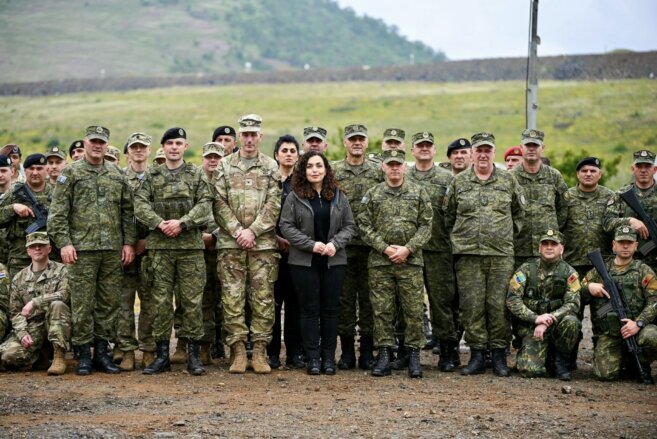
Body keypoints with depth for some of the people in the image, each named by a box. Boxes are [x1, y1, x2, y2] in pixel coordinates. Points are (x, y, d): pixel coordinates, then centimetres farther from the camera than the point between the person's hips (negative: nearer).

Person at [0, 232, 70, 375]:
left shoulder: (61, 270, 3)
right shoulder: (19, 278, 13)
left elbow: (66, 294, -17)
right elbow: (15, 312, 9)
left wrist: (35, 302, -24)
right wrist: (22, 333, -10)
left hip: (57, 325, -2)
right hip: (31, 327, 2)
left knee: (57, 305, -34)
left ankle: (59, 357, -24)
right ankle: (41, 354, 10)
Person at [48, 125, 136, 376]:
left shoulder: (117, 176, 13)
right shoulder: (70, 173, 2)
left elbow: (127, 212, 12)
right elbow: (58, 212, -3)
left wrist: (129, 242, 4)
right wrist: (64, 242, -12)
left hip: (113, 250, 3)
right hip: (82, 249, -3)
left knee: (108, 303, 6)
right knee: (82, 303, -1)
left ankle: (102, 352, 15)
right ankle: (84, 355, 7)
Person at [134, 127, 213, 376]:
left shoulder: (197, 175, 9)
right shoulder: (151, 176, 11)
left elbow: (204, 205, -4)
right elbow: (140, 205, -1)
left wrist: (182, 223, -17)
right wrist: (160, 224, -16)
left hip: (191, 245, -1)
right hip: (159, 246, 1)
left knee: (192, 300, 0)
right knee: (161, 301, 3)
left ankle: (193, 355, 6)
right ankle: (162, 355, 10)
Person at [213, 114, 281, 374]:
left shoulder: (271, 167, 8)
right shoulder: (224, 167, 9)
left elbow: (274, 205, -1)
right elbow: (219, 204, 1)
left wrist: (252, 230, -11)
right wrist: (237, 230, -11)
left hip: (263, 243, 0)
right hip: (230, 243, 0)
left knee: (263, 298, 0)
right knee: (232, 297, 0)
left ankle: (260, 351, 6)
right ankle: (238, 350, 5)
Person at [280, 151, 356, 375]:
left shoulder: (338, 197, 8)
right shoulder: (294, 197, 0)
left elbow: (350, 226, 8)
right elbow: (286, 226, -5)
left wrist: (335, 243, -10)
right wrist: (311, 244, -14)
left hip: (334, 261, 2)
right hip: (304, 262, -2)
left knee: (330, 308, 5)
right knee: (310, 309, 2)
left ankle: (329, 357, 12)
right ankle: (313, 358, 7)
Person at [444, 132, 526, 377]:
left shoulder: (508, 181, 9)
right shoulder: (458, 182, 8)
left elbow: (520, 212, 19)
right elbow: (448, 215, 16)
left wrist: (510, 232, 11)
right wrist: (457, 238, 10)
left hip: (502, 254, 0)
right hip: (468, 255, 0)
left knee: (498, 304, -1)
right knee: (471, 305, -1)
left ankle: (499, 354, 9)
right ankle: (476, 355, 7)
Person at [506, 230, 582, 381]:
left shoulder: (569, 272, 0)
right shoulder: (526, 269, -1)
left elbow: (573, 304, -11)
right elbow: (512, 299, -8)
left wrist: (548, 320, -24)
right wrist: (535, 318, -22)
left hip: (556, 324, 1)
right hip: (531, 327, -1)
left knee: (571, 322, -34)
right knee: (530, 370, -22)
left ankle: (560, 361, -7)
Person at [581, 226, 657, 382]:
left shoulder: (643, 271, 6)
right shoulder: (600, 270, 15)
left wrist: (638, 323, -18)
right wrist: (589, 287, -7)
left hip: (635, 327, -1)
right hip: (607, 333, 1)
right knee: (607, 373, -19)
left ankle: (642, 364, -1)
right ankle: (623, 358, 18)